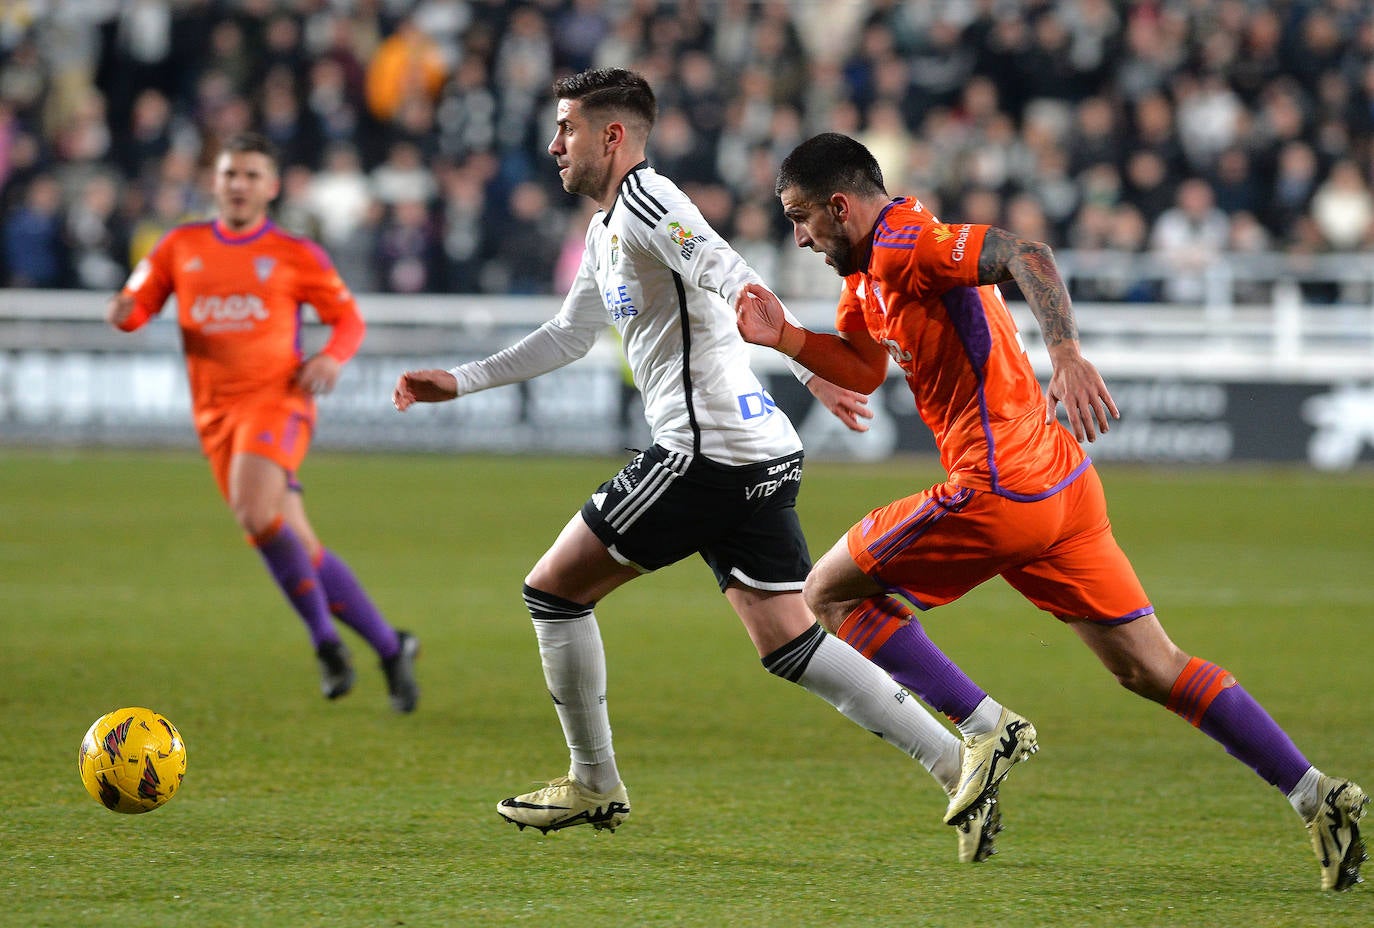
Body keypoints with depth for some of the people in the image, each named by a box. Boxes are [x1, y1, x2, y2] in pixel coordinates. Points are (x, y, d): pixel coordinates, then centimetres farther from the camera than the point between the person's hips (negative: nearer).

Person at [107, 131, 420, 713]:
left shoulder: (294, 255, 3)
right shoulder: (182, 247, 10)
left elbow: (348, 318, 9)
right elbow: (137, 304, 11)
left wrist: (332, 358, -13)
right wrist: (124, 313, -14)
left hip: (276, 399, -4)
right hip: (216, 413, 4)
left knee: (255, 514, -30)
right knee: (300, 551, 3)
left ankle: (324, 638, -15)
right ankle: (389, 648, 15)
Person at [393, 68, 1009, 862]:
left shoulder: (644, 201, -8)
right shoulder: (607, 230, 23)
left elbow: (737, 284, -22)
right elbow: (568, 338, 35)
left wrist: (811, 370, -34)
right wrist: (459, 381, 35)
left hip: (707, 452, -9)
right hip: (760, 459, 9)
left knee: (555, 589, 3)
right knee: (790, 645, 4)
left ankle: (594, 784, 13)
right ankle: (960, 764, -4)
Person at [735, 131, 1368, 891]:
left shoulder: (907, 245, -13)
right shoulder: (869, 270, 17)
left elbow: (1026, 256, -28)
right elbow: (863, 370, 28)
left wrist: (1065, 352, -42)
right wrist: (784, 338, 11)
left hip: (1000, 492, -10)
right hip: (1061, 485, 10)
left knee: (830, 593, 4)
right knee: (1152, 667, 9)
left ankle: (987, 729, -3)